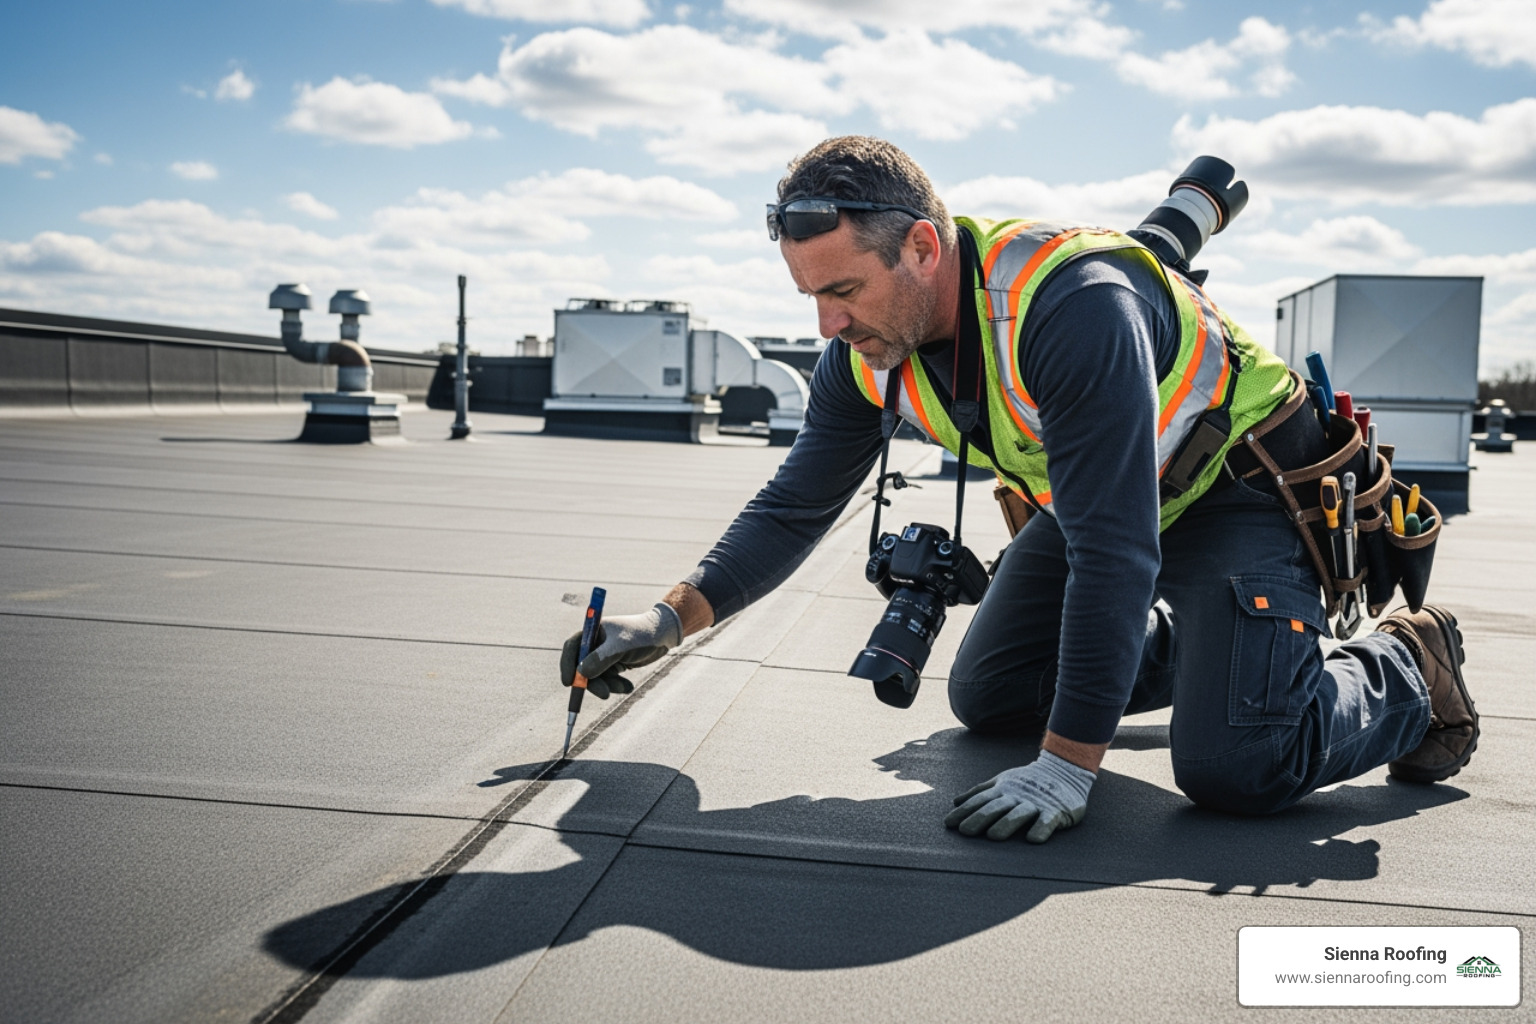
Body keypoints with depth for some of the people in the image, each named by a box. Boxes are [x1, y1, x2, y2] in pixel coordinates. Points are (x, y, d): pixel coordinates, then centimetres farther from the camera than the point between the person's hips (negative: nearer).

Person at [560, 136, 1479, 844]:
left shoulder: (1071, 304, -38)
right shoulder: (866, 356, -13)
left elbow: (1115, 549, -38)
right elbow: (795, 508, -2)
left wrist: (1069, 764, -36)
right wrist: (673, 618, -14)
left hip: (1239, 488, -7)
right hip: (1092, 500, 8)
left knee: (1235, 766, -23)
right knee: (987, 697, 8)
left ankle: (1405, 669, 8)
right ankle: (1180, 644, 27)